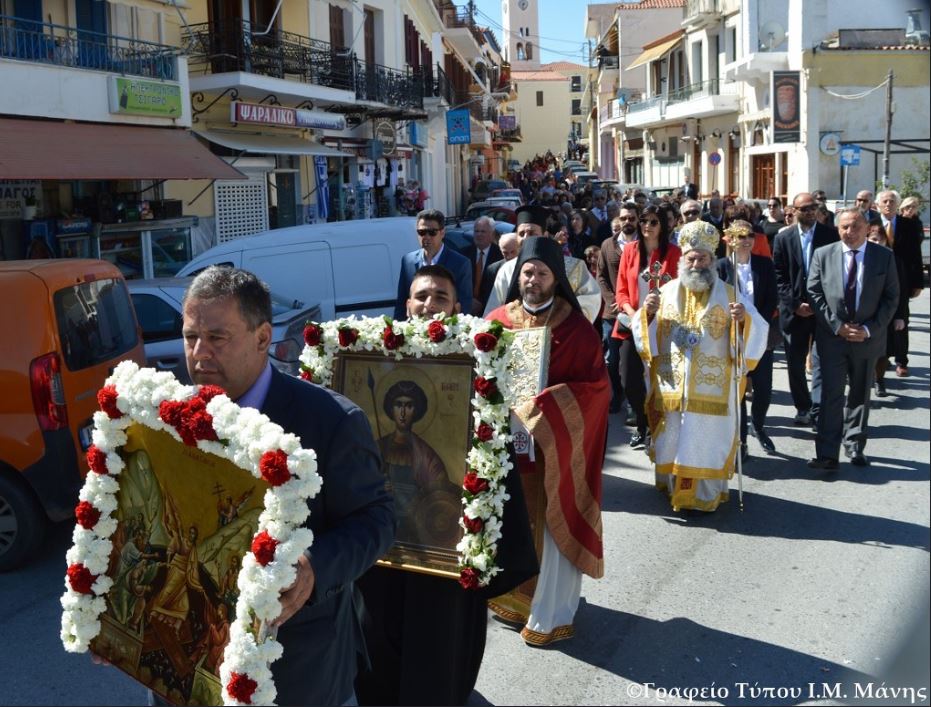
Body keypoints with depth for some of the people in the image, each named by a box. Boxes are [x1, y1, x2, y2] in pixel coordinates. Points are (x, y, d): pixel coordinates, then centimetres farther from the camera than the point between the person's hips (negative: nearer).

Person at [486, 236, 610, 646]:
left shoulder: (577, 329, -6)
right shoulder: (498, 321, 3)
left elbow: (596, 386, -8)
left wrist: (545, 406, -20)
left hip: (554, 445, -3)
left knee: (551, 528, 2)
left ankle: (549, 615, 15)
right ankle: (509, 596, 29)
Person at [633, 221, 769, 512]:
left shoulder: (729, 294, 0)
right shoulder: (667, 292, 5)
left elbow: (757, 333, -5)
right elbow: (644, 333, 4)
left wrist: (744, 319, -25)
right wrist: (647, 312, -15)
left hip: (712, 388, -2)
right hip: (672, 386, 2)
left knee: (707, 440, 4)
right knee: (672, 439, 11)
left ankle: (705, 494, 17)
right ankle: (674, 488, 27)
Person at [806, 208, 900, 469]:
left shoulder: (884, 256, -1)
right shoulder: (823, 255, -1)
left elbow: (891, 297, -1)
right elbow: (815, 294, -2)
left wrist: (869, 329, -11)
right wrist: (837, 326, -11)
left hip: (868, 337, 1)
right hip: (832, 336, -1)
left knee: (861, 394, 13)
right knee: (831, 394, -5)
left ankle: (854, 446, 27)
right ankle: (827, 454, -5)